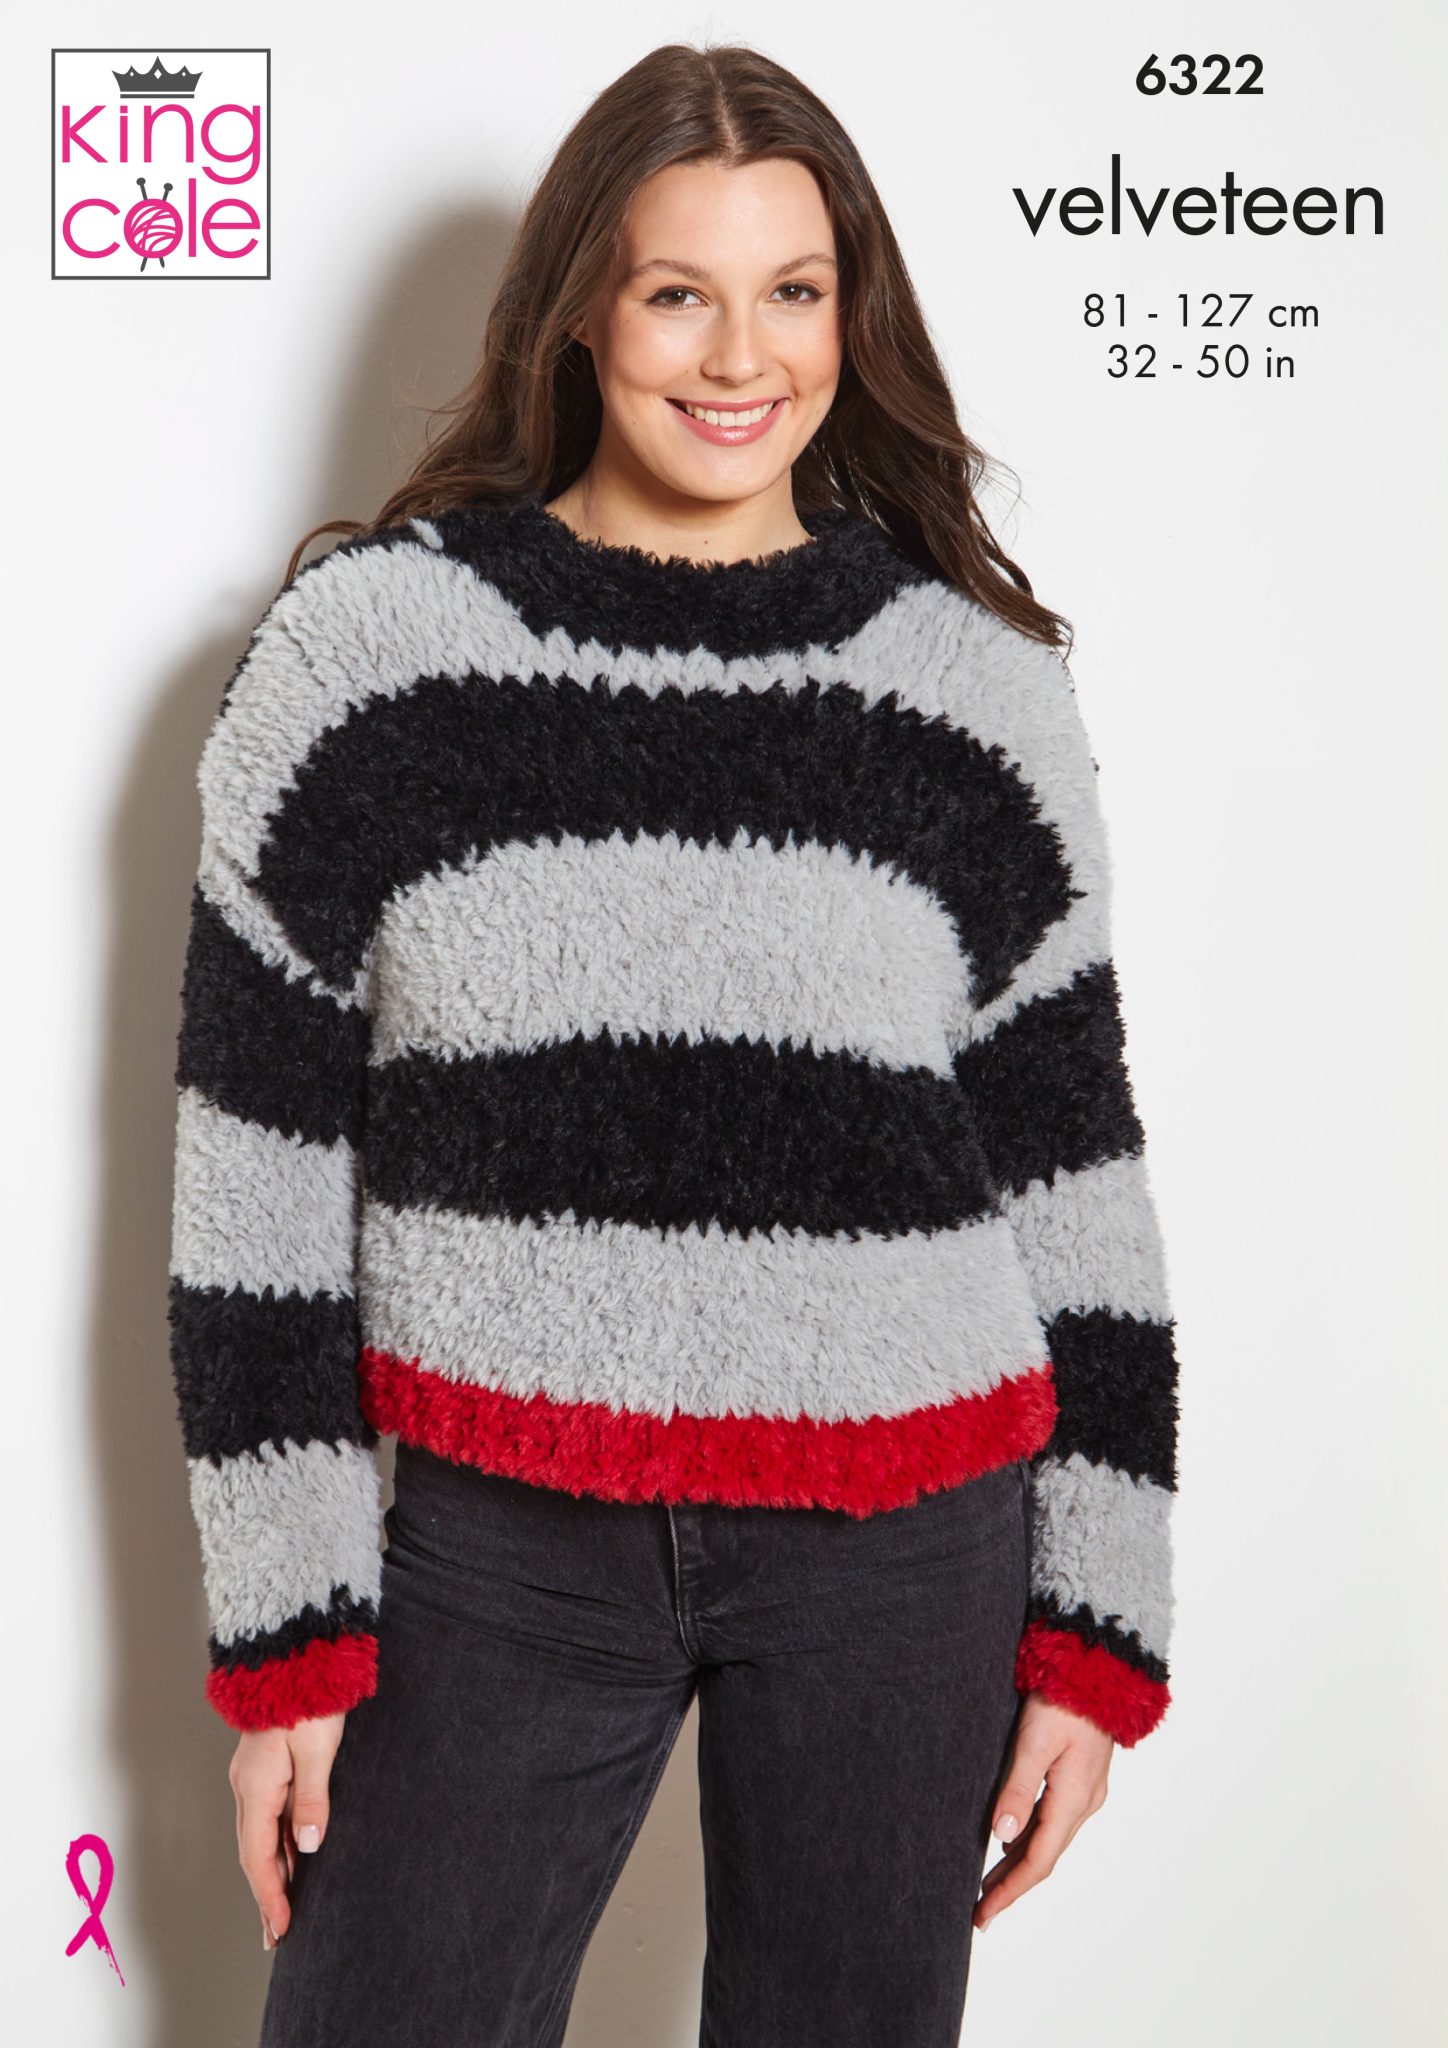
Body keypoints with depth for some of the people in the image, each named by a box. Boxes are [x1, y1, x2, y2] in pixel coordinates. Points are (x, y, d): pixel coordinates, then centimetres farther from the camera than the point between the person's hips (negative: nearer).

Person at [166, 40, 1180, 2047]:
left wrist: (1097, 1623, 4)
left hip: (905, 1548, 1)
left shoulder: (976, 674, 1)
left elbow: (1073, 1162, 5)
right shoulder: (368, 639, -2)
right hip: (503, 1540, 0)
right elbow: (260, 1161, -1)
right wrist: (286, 1627, -2)